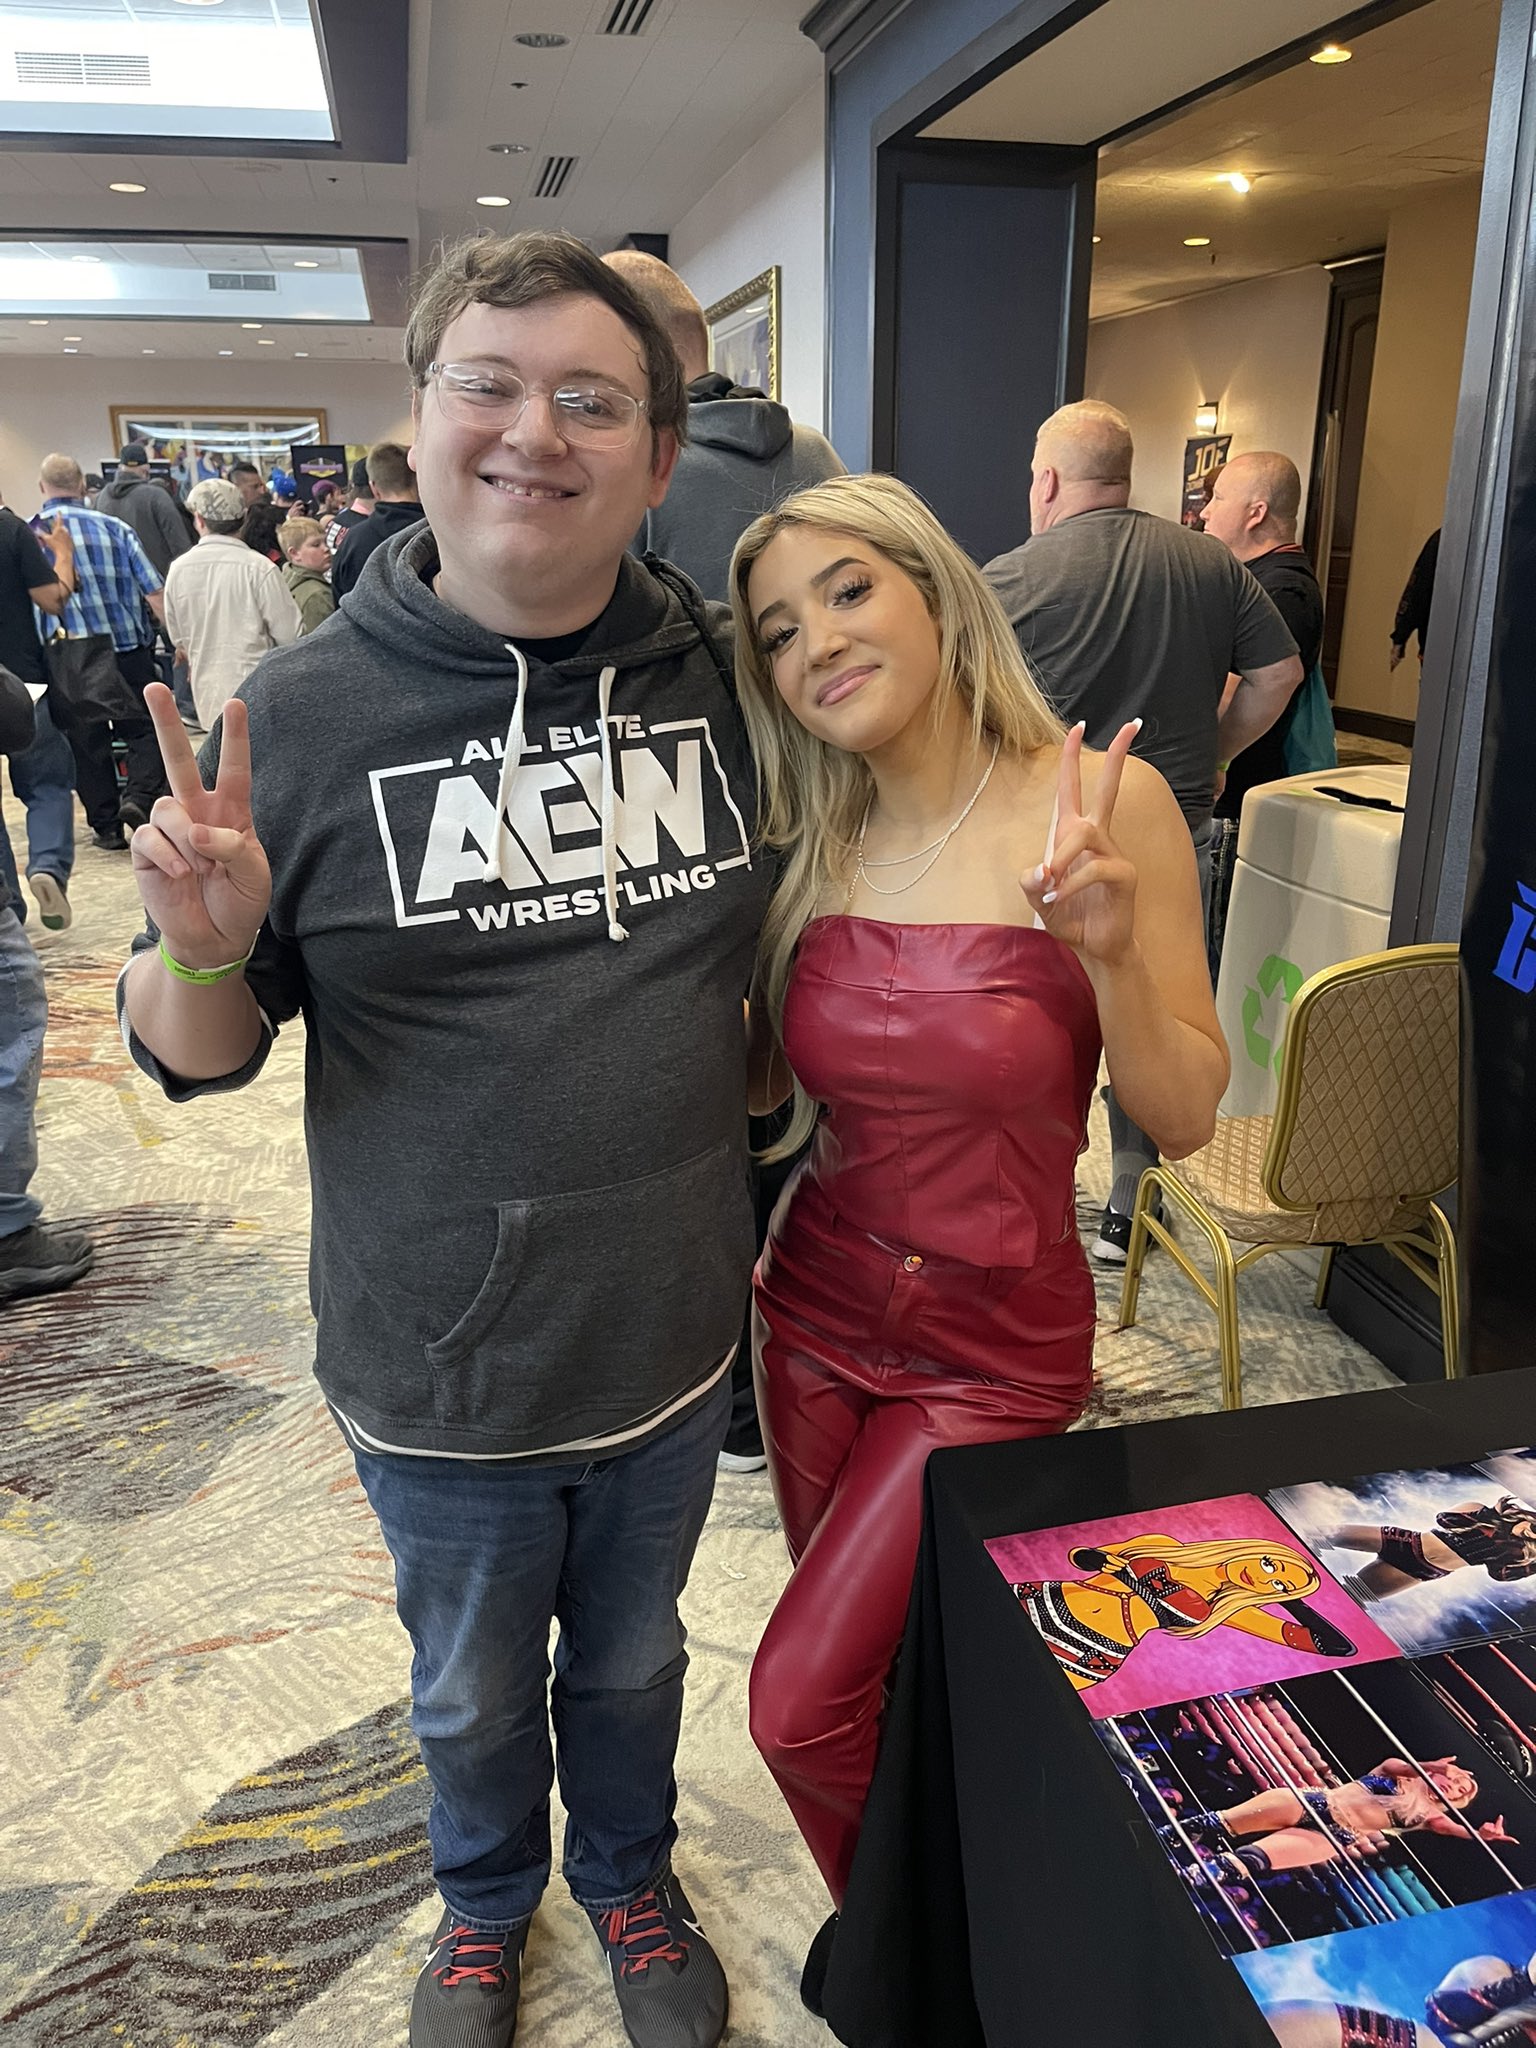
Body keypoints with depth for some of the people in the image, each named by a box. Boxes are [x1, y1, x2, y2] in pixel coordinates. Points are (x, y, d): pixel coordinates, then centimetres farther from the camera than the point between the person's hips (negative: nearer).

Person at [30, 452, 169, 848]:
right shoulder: (114, 528, 0)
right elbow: (154, 592, -5)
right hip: (129, 649, 0)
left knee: (86, 742, 11)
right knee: (143, 729, 12)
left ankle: (106, 826, 14)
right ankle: (140, 795, -11)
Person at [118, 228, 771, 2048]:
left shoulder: (724, 679, -7)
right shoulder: (304, 714, -14)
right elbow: (200, 1060, -8)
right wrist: (202, 945, -27)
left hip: (672, 1340, 2)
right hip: (439, 1371, -1)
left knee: (632, 1659, 27)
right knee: (473, 1693, 25)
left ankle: (631, 1875, 58)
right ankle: (487, 1901, 58)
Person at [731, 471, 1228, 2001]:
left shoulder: (1101, 802, -15)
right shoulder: (809, 845, -3)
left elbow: (1185, 1116, -12)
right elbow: (768, 1082, 8)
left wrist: (1109, 949, -28)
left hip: (993, 1349, -4)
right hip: (816, 1313, 4)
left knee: (801, 1702, -1)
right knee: (875, 1664, 20)